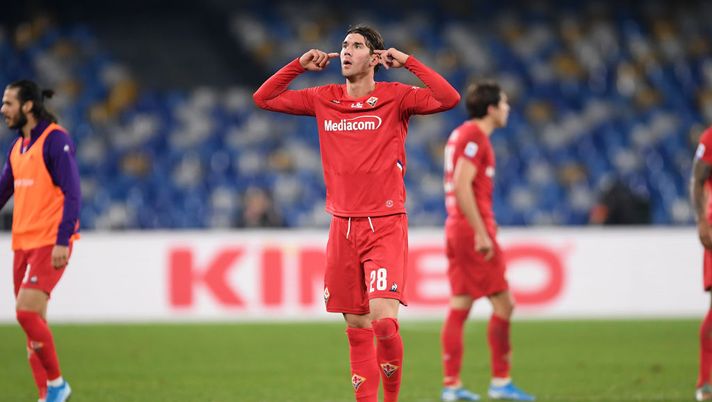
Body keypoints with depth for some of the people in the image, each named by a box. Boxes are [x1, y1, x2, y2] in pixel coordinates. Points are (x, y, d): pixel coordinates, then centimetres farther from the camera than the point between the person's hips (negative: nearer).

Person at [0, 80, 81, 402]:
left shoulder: (55, 140, -10)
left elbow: (71, 193, -15)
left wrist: (63, 241, -22)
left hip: (50, 242, -8)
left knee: (26, 311, -18)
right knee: (33, 320, 6)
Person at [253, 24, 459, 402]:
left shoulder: (394, 97, -1)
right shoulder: (324, 99, 11)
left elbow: (449, 98, -15)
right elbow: (263, 99, 17)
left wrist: (406, 61, -12)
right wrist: (299, 65, 7)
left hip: (385, 226, -4)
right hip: (343, 226, 4)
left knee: (383, 318, -18)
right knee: (356, 326, 5)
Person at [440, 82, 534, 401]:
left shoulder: (460, 134, 17)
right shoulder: (474, 136, -13)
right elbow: (461, 186, -21)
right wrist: (482, 233, -22)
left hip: (457, 230, 10)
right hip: (473, 230, -10)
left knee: (459, 308, 7)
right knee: (503, 304, -4)